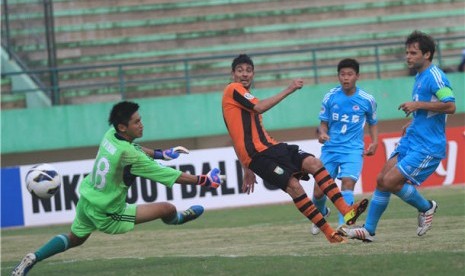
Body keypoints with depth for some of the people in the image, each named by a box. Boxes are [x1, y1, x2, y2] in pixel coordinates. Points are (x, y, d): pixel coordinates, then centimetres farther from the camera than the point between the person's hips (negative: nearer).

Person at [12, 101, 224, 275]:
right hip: (107, 215, -8)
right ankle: (177, 219, 36)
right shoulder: (129, 155, -29)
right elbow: (174, 177, -22)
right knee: (168, 208, 0)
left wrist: (162, 154, 20)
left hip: (86, 201, 8)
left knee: (74, 239, 34)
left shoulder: (111, 135, -8)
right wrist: (203, 181, -11)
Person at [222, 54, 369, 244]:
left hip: (269, 147, 9)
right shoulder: (233, 89, -3)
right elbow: (259, 108, -19)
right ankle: (330, 234, -21)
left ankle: (346, 212, -23)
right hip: (257, 154, -9)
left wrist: (248, 170, 35)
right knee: (293, 185, -21)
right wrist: (289, 90, -16)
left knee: (313, 163, -11)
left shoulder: (244, 96, 27)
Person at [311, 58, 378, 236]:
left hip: (353, 149, -2)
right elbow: (323, 123, 7)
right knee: (318, 190, 1)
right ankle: (322, 213, 35)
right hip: (330, 148, 2)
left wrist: (374, 143, 0)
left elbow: (372, 123, 14)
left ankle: (343, 226, -26)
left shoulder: (367, 100, -1)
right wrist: (322, 133, -15)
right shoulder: (330, 97, 0)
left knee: (348, 183, -25)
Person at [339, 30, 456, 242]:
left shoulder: (435, 76, -14)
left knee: (390, 182, -15)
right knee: (381, 180, 4)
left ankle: (426, 207, 8)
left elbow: (450, 106, -26)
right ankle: (369, 230, 12)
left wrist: (418, 105, -22)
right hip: (410, 141, 9)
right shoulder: (420, 77, 15)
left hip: (427, 147, -9)